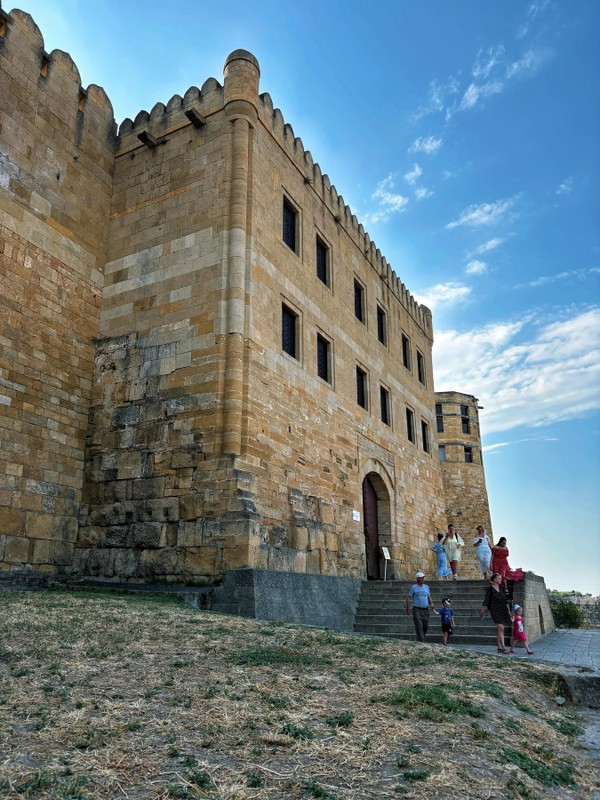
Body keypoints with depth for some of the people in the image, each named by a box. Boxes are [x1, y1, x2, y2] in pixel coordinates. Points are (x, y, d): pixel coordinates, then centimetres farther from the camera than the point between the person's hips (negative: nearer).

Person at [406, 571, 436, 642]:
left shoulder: (426, 587, 13)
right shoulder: (413, 587, -1)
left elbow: (429, 597, 21)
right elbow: (408, 598, -2)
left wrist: (431, 604, 3)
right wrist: (408, 608, -9)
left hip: (425, 610, 5)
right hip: (417, 610, -5)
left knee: (426, 627, 8)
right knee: (419, 627, -10)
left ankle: (419, 639, 28)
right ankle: (421, 641, -9)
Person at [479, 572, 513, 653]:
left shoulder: (502, 588, 10)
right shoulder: (489, 589, -6)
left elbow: (506, 600, 15)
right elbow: (486, 601, -3)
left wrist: (509, 611, 15)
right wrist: (482, 611, -2)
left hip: (503, 609, 5)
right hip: (495, 610, -5)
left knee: (499, 629, 8)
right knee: (500, 627, -17)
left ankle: (499, 647, 14)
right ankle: (502, 646, -17)